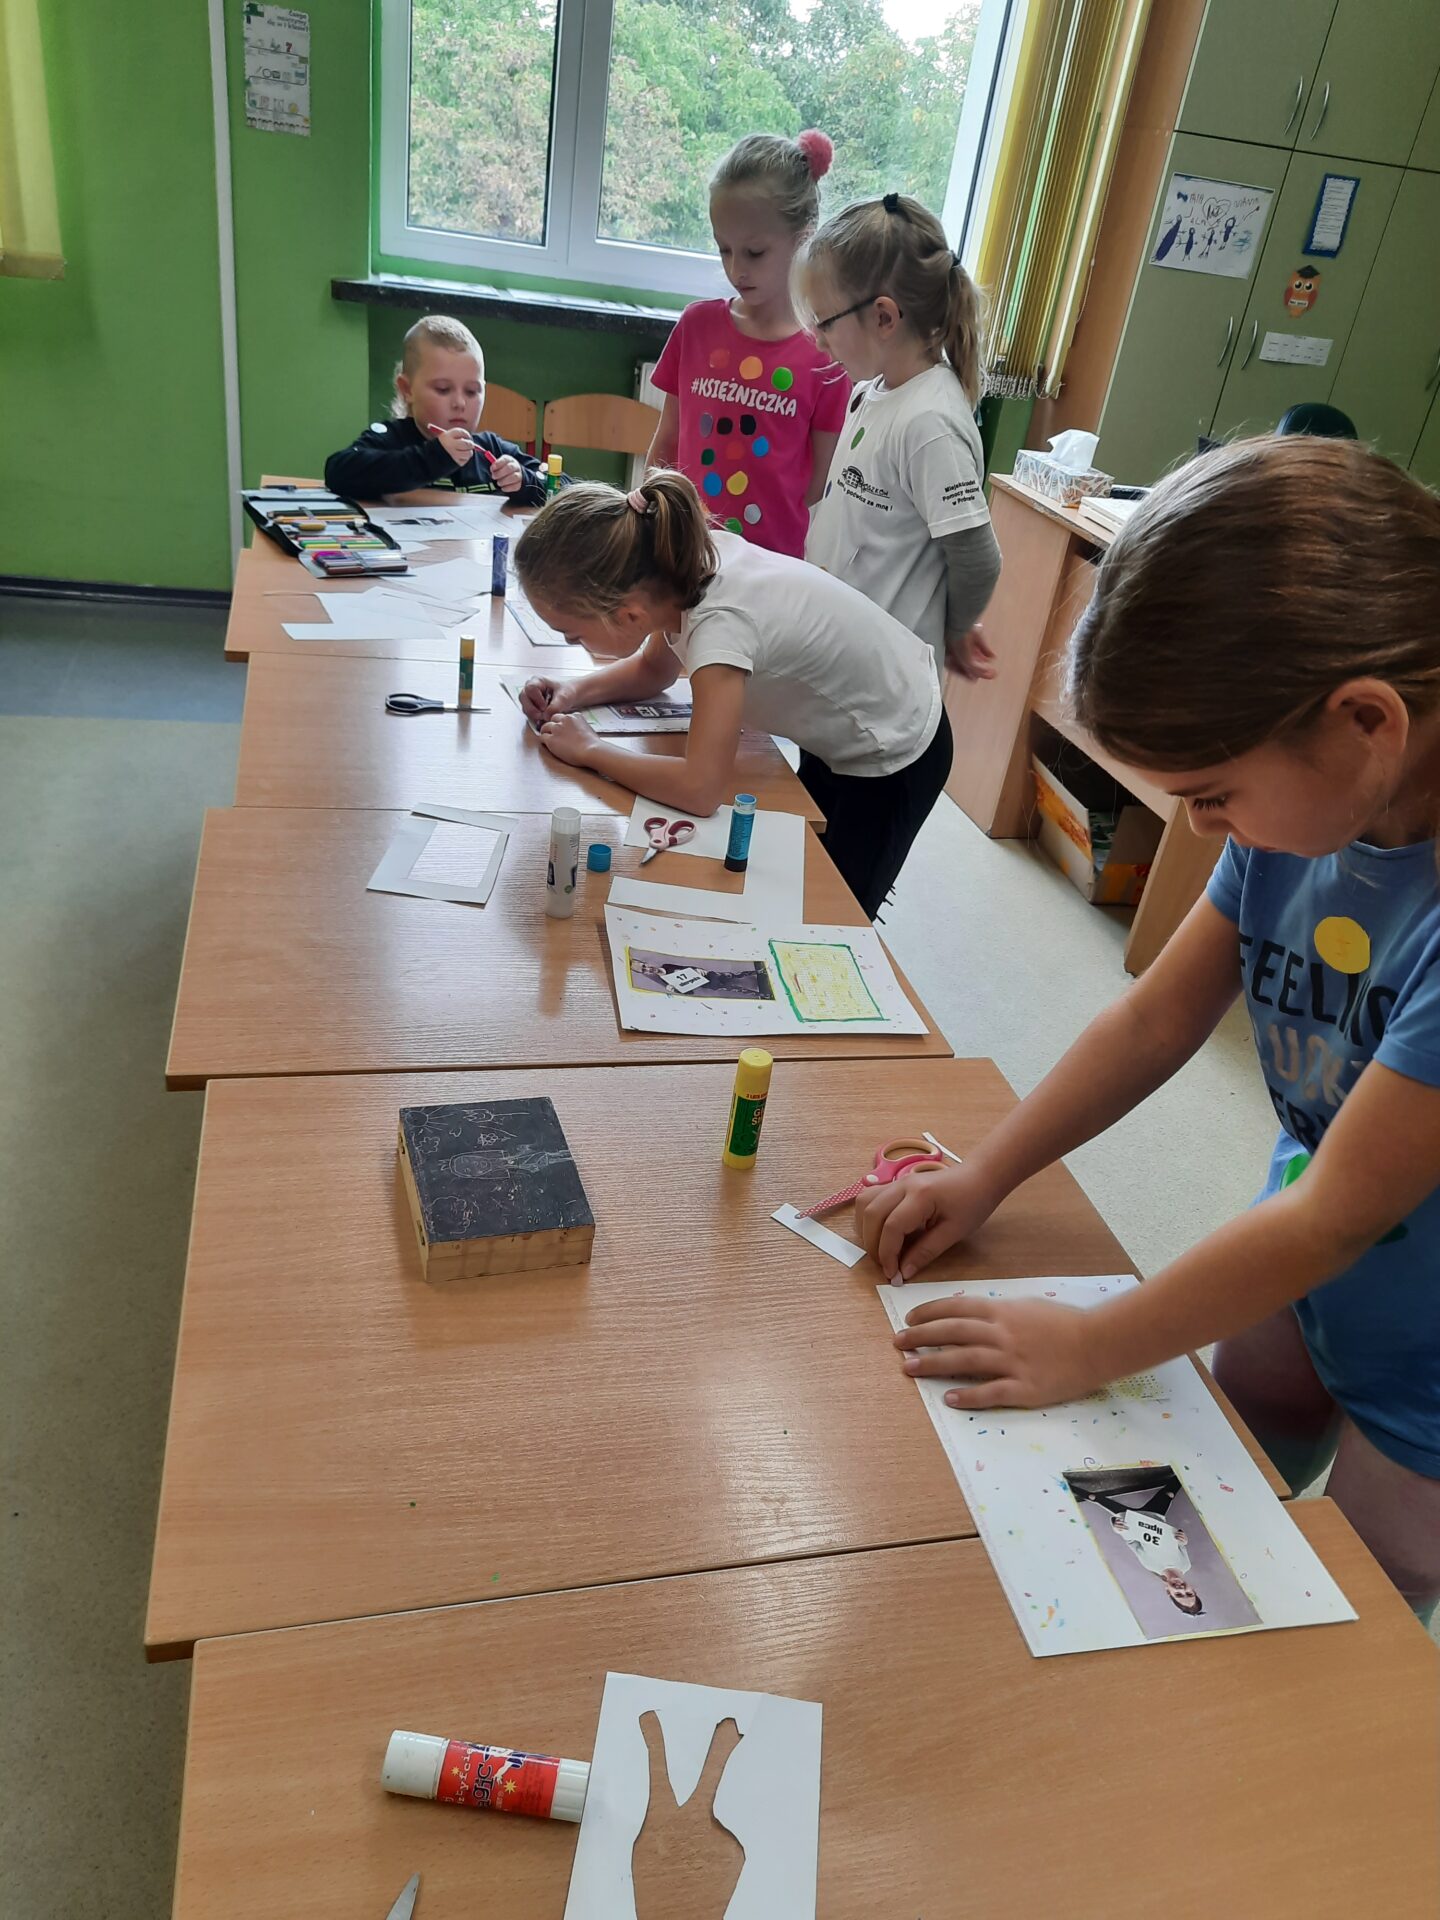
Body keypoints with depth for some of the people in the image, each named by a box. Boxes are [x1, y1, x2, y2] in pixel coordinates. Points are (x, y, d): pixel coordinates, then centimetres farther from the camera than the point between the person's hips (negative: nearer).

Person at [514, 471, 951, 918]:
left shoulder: (719, 621, -38)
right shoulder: (682, 566, -15)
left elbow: (701, 788, -39)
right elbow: (654, 668, 6)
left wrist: (589, 749, -26)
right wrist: (578, 691, -11)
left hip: (892, 760, -8)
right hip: (839, 729, 8)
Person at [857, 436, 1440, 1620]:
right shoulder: (1308, 803, -15)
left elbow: (1340, 1213, -30)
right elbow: (1158, 1016, -5)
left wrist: (1091, 1348, -21)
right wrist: (983, 1178, -9)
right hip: (1295, 1269, 6)